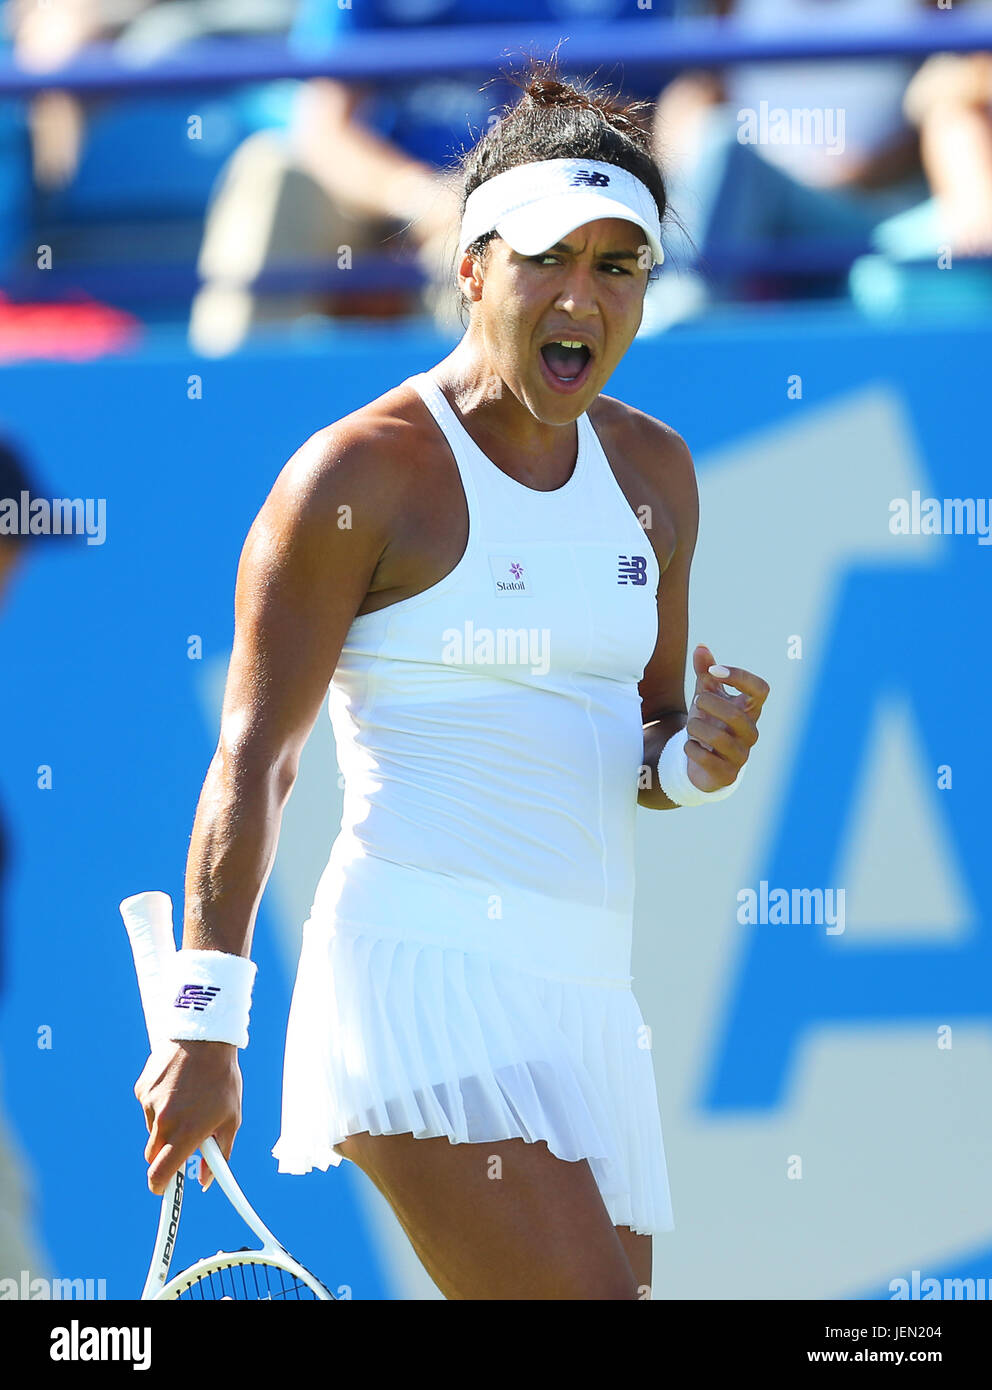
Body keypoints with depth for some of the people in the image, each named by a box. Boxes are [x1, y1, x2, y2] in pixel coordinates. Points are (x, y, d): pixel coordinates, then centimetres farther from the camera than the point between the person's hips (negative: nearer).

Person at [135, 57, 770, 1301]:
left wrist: (694, 756, -1)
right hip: (422, 971, -8)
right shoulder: (358, 475, -5)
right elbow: (252, 760, -7)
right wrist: (203, 1027, -12)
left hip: (583, 999, 8)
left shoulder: (654, 473, 15)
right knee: (584, 1296, -22)